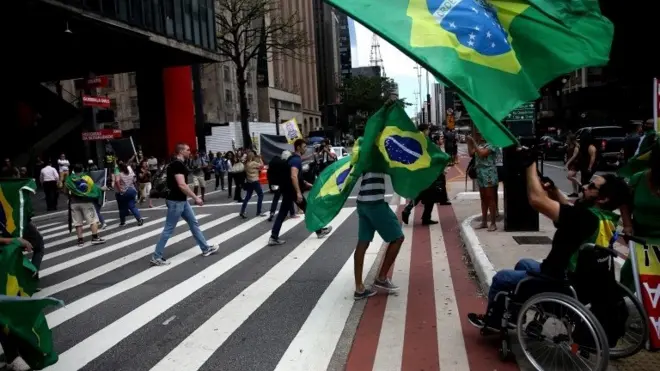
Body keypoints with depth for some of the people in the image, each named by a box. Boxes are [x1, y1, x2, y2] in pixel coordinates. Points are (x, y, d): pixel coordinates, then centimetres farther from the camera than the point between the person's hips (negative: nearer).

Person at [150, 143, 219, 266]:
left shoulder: (177, 164, 12)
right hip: (176, 201, -10)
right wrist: (196, 198, -22)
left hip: (182, 200, 10)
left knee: (194, 223, 15)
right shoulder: (177, 165, -20)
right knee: (169, 229, -2)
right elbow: (182, 185, -27)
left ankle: (206, 249, 24)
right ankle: (156, 257, 7)